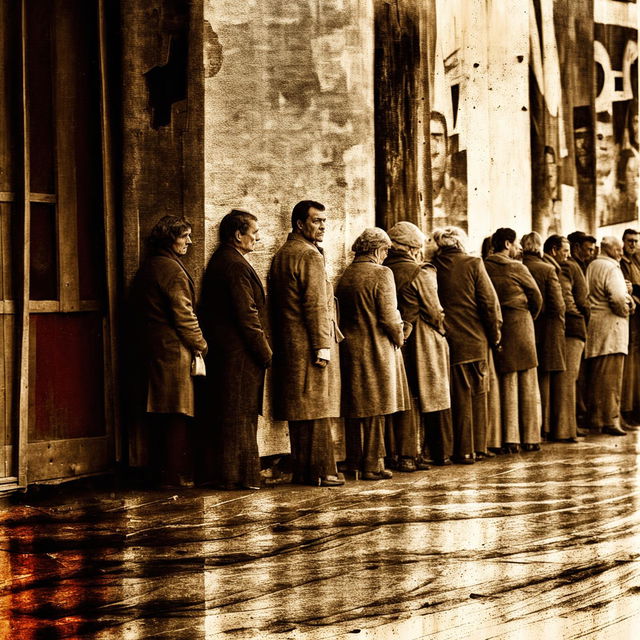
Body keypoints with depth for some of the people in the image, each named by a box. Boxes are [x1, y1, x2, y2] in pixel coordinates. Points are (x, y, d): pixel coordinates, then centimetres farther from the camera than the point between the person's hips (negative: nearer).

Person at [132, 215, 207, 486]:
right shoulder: (171, 269, -14)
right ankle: (179, 475, -1)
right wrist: (201, 345, -5)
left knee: (161, 414, 13)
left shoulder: (147, 268, 16)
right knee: (178, 415, -4)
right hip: (173, 349, -9)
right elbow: (183, 314, -16)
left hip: (152, 349, 9)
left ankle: (161, 471, 18)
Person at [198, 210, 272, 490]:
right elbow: (247, 315, -20)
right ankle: (238, 475, 3)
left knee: (224, 414, 14)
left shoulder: (218, 261, 15)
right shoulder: (236, 265, -17)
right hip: (239, 352, -10)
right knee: (240, 415, -3)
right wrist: (265, 352, -13)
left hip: (220, 349, 10)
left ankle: (223, 472, 20)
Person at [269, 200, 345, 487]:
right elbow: (316, 304, -18)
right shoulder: (310, 255, -12)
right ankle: (321, 471, -3)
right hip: (309, 344, -9)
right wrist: (323, 345, -18)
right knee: (317, 410, -5)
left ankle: (301, 469, 14)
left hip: (287, 345, 9)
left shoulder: (279, 255, 16)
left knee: (299, 410, 11)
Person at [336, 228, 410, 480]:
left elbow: (341, 312, 9)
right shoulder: (381, 273, -13)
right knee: (375, 409, 0)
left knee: (355, 407, 14)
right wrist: (399, 337, -1)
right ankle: (372, 465, 2)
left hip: (349, 348, 6)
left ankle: (355, 461, 20)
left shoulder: (344, 276, 7)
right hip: (376, 349, -6)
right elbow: (388, 315, -16)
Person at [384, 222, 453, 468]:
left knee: (405, 399, 8)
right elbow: (433, 311, -11)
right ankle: (442, 452, 19)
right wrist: (441, 328, 6)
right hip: (424, 343, -4)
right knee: (434, 395, 9)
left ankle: (407, 455, 4)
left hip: (397, 343, 4)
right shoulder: (420, 273, -13)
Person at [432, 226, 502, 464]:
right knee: (477, 393, 11)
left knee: (459, 395, 10)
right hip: (474, 339, -2)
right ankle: (476, 446, 15)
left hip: (446, 341, 2)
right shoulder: (473, 264, -7)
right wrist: (495, 335, 4)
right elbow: (490, 302, -7)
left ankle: (463, 450, 11)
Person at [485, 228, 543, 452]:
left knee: (506, 382, 9)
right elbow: (536, 297, 0)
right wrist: (531, 317, 18)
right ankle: (530, 437, 8)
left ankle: (510, 438, 7)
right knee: (527, 382, 5)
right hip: (520, 324, -4)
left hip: (496, 326, 4)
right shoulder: (516, 268, -8)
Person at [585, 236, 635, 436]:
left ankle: (596, 419, 16)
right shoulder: (610, 268, -11)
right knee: (610, 376, -9)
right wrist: (625, 310, -2)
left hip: (593, 327, 9)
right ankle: (610, 420, -11)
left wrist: (627, 299, 5)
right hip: (610, 327, -9)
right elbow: (618, 298, -23)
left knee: (596, 374, 12)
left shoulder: (592, 266, 17)